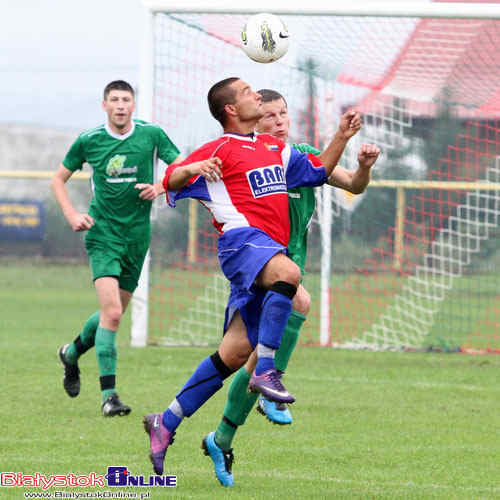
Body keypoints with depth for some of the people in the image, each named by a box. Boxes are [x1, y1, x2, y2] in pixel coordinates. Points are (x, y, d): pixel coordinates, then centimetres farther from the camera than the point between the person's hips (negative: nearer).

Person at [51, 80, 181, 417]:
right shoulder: (89, 141, -2)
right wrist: (72, 215, -3)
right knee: (112, 312, -18)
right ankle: (109, 395, -14)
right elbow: (59, 180, 11)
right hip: (103, 233, -3)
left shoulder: (152, 135, -1)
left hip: (137, 234, 3)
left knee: (114, 313, 13)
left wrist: (161, 188, -13)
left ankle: (73, 352, 43)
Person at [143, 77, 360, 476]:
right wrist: (190, 168, -21)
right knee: (287, 272, -39)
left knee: (235, 351, 0)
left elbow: (319, 171, 37)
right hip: (242, 239, -7)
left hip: (271, 248, 7)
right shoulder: (220, 150, 4)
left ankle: (166, 423, 7)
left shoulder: (275, 147, 26)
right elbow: (171, 182, 0)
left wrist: (342, 137, 24)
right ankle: (265, 371, -35)